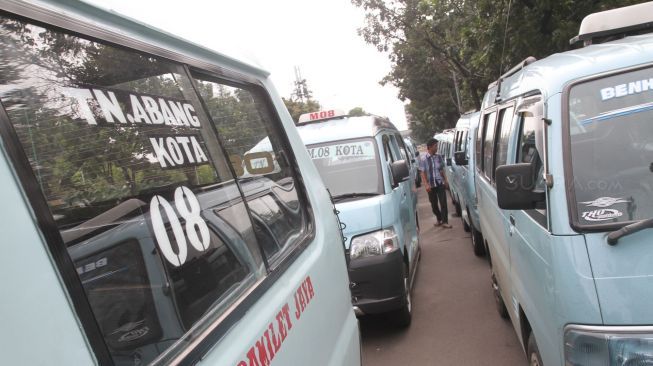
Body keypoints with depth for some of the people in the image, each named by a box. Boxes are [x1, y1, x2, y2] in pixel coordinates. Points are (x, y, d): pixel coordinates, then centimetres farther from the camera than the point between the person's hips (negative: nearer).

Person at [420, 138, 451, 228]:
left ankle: (445, 221, 2)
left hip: (440, 183, 1)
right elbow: (423, 173, -9)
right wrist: (426, 185, -16)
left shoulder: (439, 157, 0)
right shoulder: (423, 159, -9)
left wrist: (445, 180, 9)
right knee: (434, 204, 11)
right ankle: (439, 219, 30)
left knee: (443, 202, -5)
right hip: (431, 185, -1)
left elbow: (442, 170, 10)